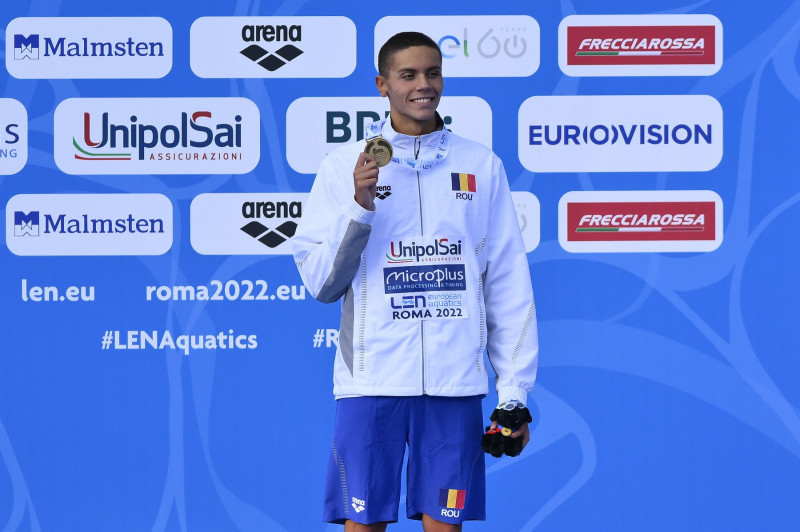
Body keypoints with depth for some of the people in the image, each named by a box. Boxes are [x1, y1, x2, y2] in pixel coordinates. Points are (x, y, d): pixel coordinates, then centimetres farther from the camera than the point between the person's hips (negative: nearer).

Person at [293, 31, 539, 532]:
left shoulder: (482, 166, 9)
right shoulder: (344, 165, 5)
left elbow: (508, 283, 8)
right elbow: (320, 283, 3)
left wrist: (515, 389, 3)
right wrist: (359, 207, -12)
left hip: (455, 379, 1)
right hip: (371, 379, -1)